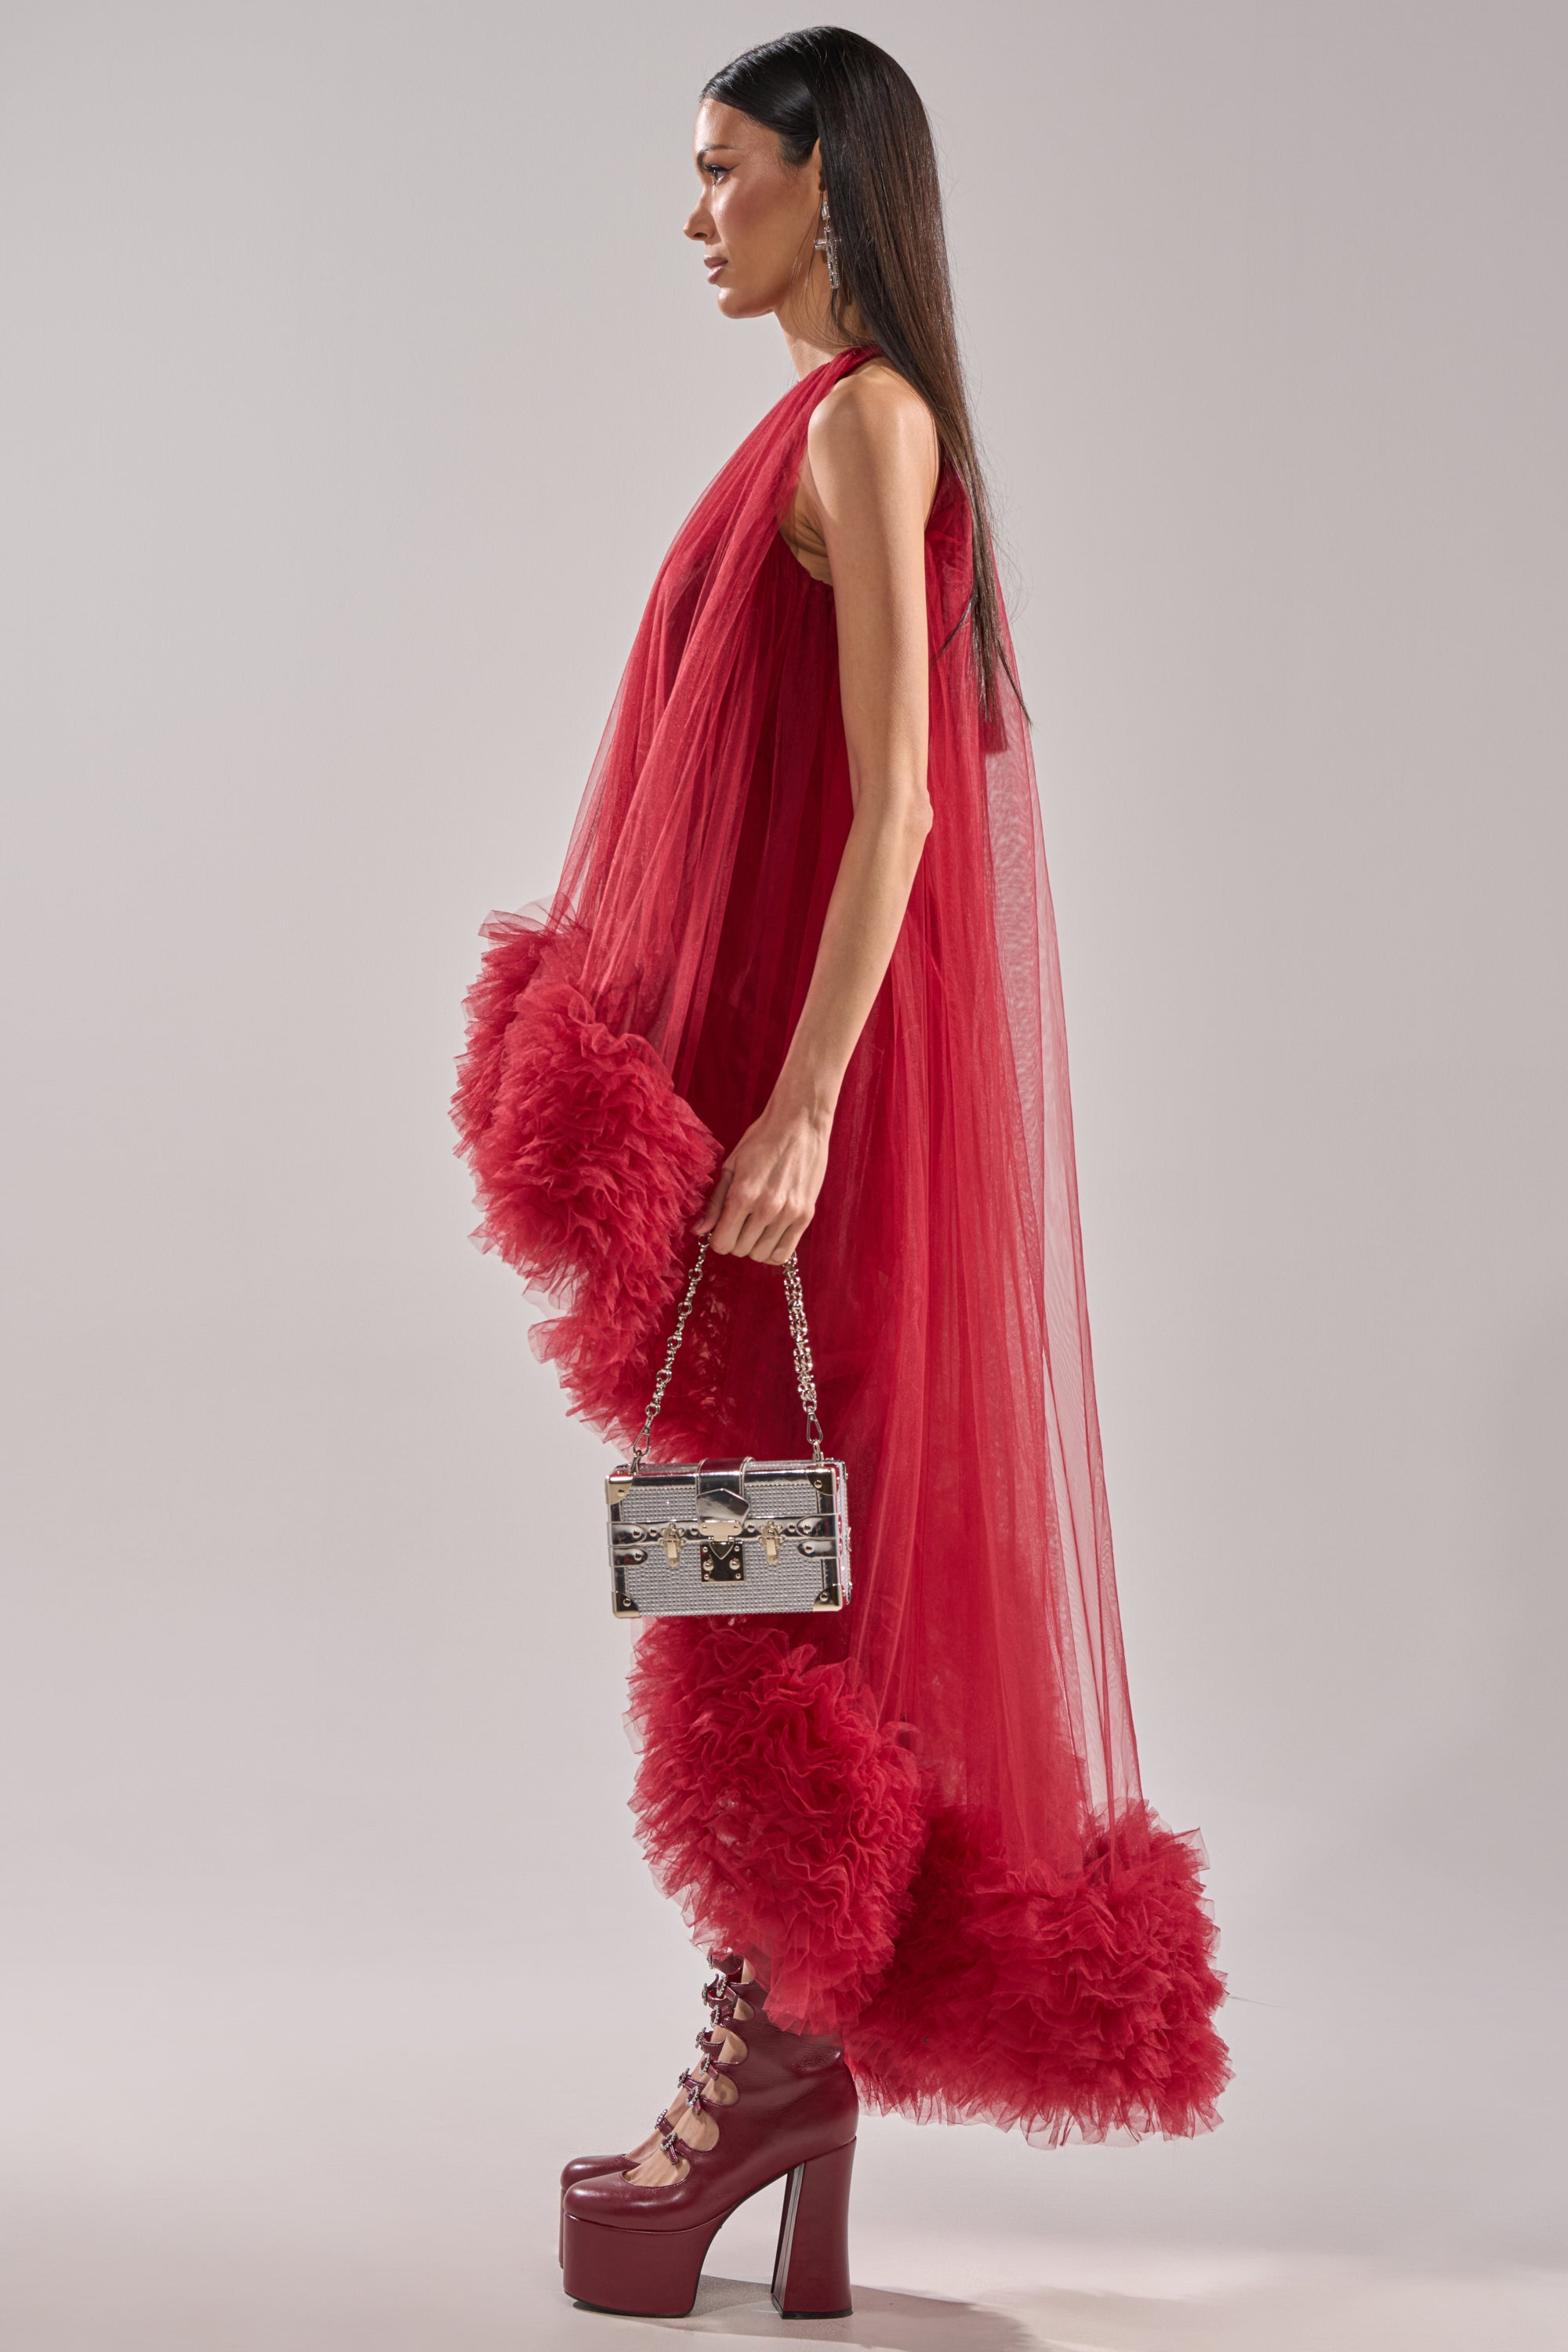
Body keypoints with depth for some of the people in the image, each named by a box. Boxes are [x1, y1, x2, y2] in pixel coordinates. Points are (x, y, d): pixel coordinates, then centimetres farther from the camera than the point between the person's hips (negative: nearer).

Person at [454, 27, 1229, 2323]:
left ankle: (790, 2043, 8)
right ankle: (780, 2033, 20)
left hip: (829, 1046, -10)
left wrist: (794, 1112, -25)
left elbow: (894, 800, -21)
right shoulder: (829, 419, 16)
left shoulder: (866, 420, -13)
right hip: (768, 1030, 10)